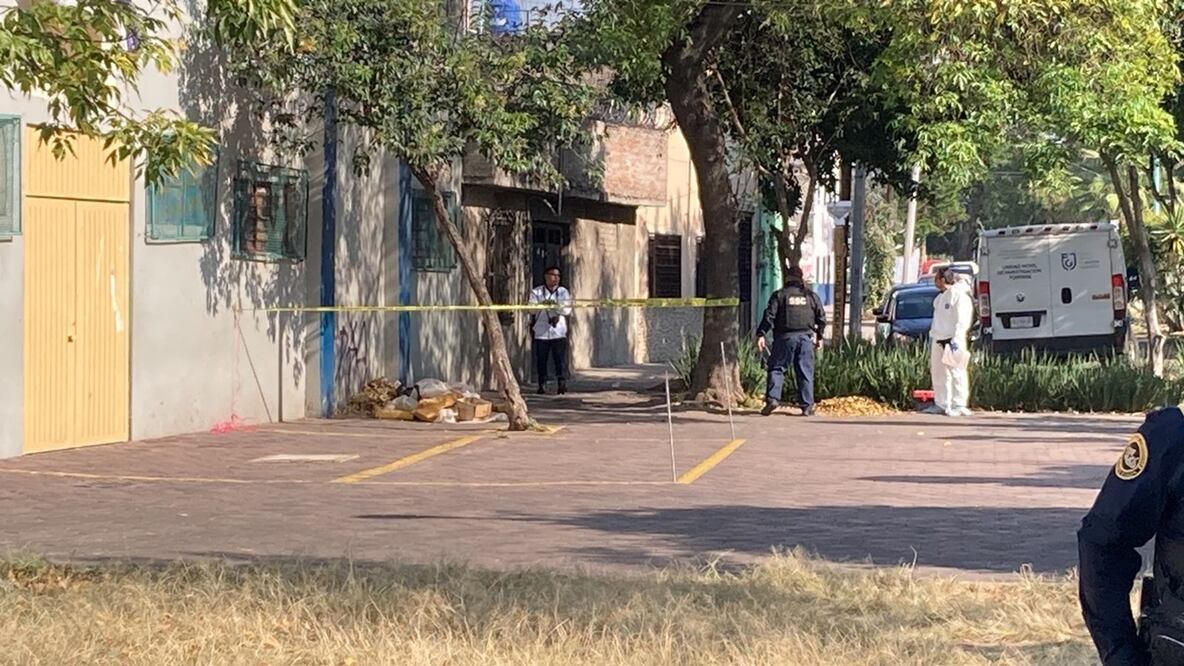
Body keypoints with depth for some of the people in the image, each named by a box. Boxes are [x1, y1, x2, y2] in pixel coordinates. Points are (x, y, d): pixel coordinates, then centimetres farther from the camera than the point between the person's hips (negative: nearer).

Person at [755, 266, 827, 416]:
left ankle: (773, 398, -9)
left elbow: (769, 316, -6)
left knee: (776, 368, 6)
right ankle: (807, 406, 4)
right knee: (805, 372, 5)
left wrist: (761, 334, -5)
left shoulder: (779, 295, 2)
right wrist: (819, 336, 25)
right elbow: (821, 318, 14)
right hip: (806, 337, 2)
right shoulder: (811, 296, 11)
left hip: (785, 337, -2)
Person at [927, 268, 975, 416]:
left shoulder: (959, 295, -11)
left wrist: (956, 339, -23)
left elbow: (962, 320, -17)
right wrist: (932, 336, 21)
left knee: (957, 373, -9)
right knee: (938, 372, 12)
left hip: (953, 340, -10)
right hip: (938, 340, 10)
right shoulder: (940, 297, 18)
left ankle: (960, 406, -10)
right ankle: (941, 404, 20)